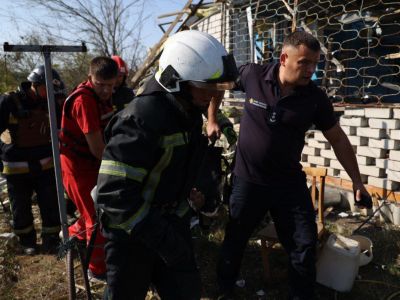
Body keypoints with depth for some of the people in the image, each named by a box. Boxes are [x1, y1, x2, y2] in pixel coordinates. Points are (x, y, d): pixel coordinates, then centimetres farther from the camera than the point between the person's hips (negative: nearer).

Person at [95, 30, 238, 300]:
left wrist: (190, 191, 7)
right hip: (133, 233, -7)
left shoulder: (189, 111, 0)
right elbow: (115, 194, -32)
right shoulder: (142, 118, -28)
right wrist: (162, 238, -30)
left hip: (173, 223, 7)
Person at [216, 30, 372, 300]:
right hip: (248, 181, 0)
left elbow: (338, 139, 2)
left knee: (305, 247, 7)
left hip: (290, 184, 1)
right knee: (234, 242, 16)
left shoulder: (316, 99, -9)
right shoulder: (253, 75, -12)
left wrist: (357, 181, 5)